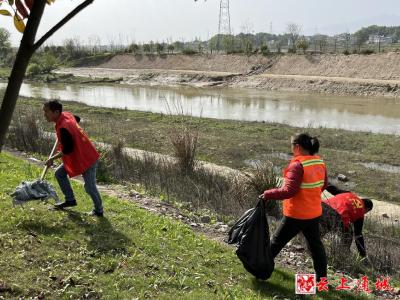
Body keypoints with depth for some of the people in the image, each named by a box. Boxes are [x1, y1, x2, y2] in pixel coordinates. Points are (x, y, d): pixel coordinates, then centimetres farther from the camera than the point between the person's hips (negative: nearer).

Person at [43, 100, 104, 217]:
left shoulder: (63, 128, -29)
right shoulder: (66, 115, -1)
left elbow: (67, 150, -24)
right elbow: (77, 119, 22)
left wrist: (52, 159, -11)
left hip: (87, 158, -10)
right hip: (78, 156, 10)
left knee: (89, 187, -1)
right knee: (59, 173, 13)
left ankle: (98, 210, 18)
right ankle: (70, 200, 24)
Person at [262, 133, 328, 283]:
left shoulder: (297, 165, -24)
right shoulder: (320, 163, 1)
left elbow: (289, 191, -29)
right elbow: (323, 184, 13)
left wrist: (268, 194, -21)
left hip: (296, 215, -7)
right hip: (314, 213, 7)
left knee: (278, 240, 12)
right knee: (315, 244, 17)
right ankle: (321, 276, 26)